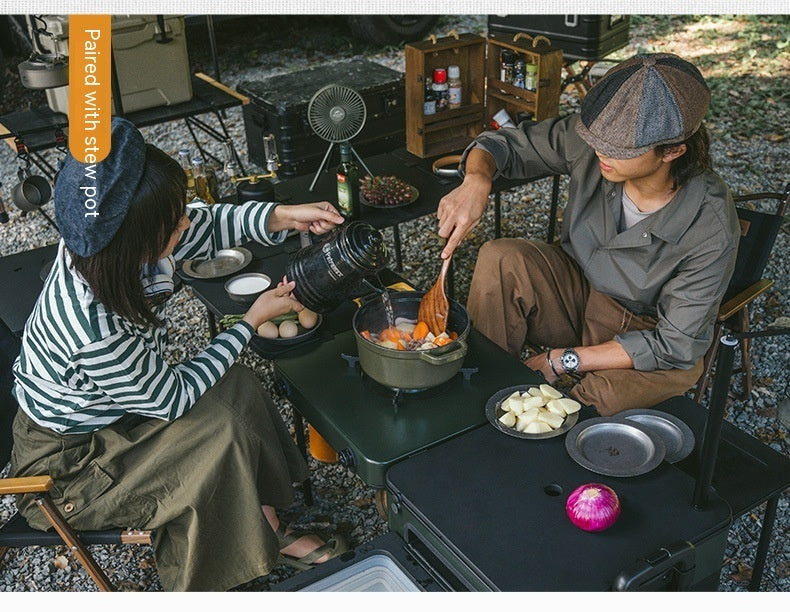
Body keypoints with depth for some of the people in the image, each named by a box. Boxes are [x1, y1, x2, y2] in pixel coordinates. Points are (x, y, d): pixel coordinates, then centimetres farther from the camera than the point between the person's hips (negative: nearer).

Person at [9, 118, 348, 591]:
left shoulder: (102, 244, -19)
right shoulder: (96, 333, -40)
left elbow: (204, 227, -1)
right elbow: (172, 398, -23)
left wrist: (282, 216, -14)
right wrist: (253, 322, -18)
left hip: (102, 406, 8)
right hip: (67, 461, -8)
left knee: (234, 384, -3)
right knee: (220, 433, -16)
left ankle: (270, 528, 9)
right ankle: (267, 544, 10)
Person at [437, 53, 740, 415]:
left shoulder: (712, 229, -29)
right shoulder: (587, 143, -21)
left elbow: (676, 344, -22)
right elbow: (503, 144, -7)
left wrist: (565, 359, -23)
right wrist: (476, 181, -32)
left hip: (642, 336, -3)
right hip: (576, 287, 3)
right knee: (499, 259, -26)